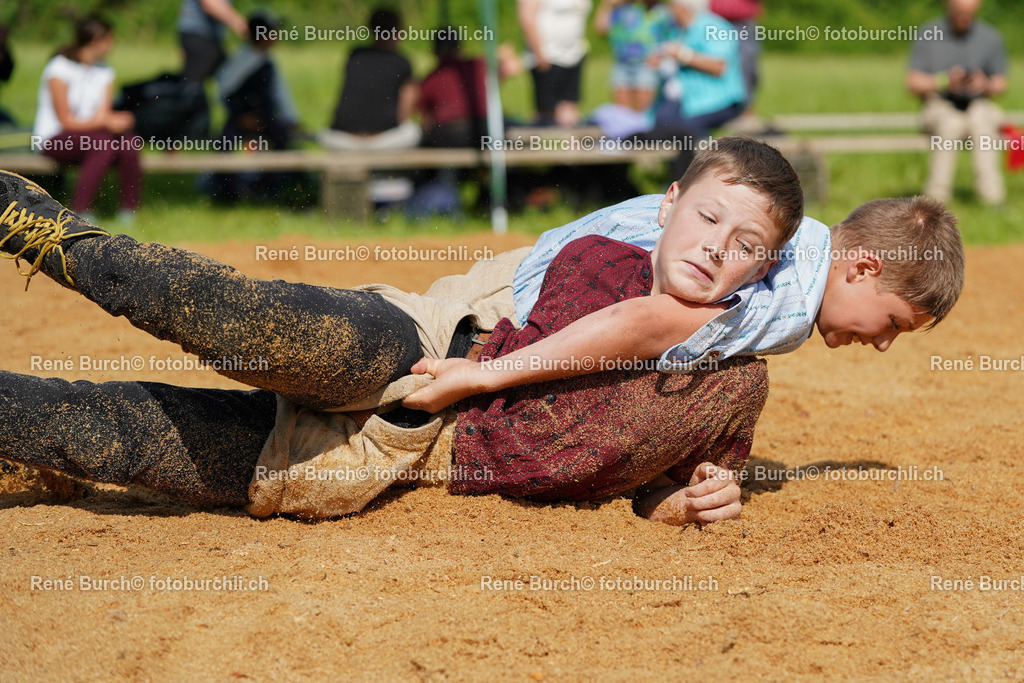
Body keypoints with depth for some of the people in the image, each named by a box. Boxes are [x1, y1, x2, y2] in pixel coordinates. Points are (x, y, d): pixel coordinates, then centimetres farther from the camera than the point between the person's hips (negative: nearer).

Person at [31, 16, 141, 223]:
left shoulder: (104, 72, 11)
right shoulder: (60, 69, -11)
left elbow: (103, 116, 3)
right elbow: (66, 120, -13)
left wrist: (115, 121, -22)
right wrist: (105, 123, -24)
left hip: (90, 137, 6)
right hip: (54, 139, -6)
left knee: (129, 143, -24)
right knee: (102, 142, -35)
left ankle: (128, 211, -14)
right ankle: (79, 210, -32)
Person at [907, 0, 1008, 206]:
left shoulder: (990, 37, 5)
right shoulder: (927, 35, 1)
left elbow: (1000, 84, 7)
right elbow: (913, 82, -3)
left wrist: (986, 85, -18)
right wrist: (944, 82, -21)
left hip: (978, 106, 1)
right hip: (940, 107, -1)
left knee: (981, 121, -35)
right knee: (950, 124, -36)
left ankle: (991, 196, -39)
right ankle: (936, 199, -36)